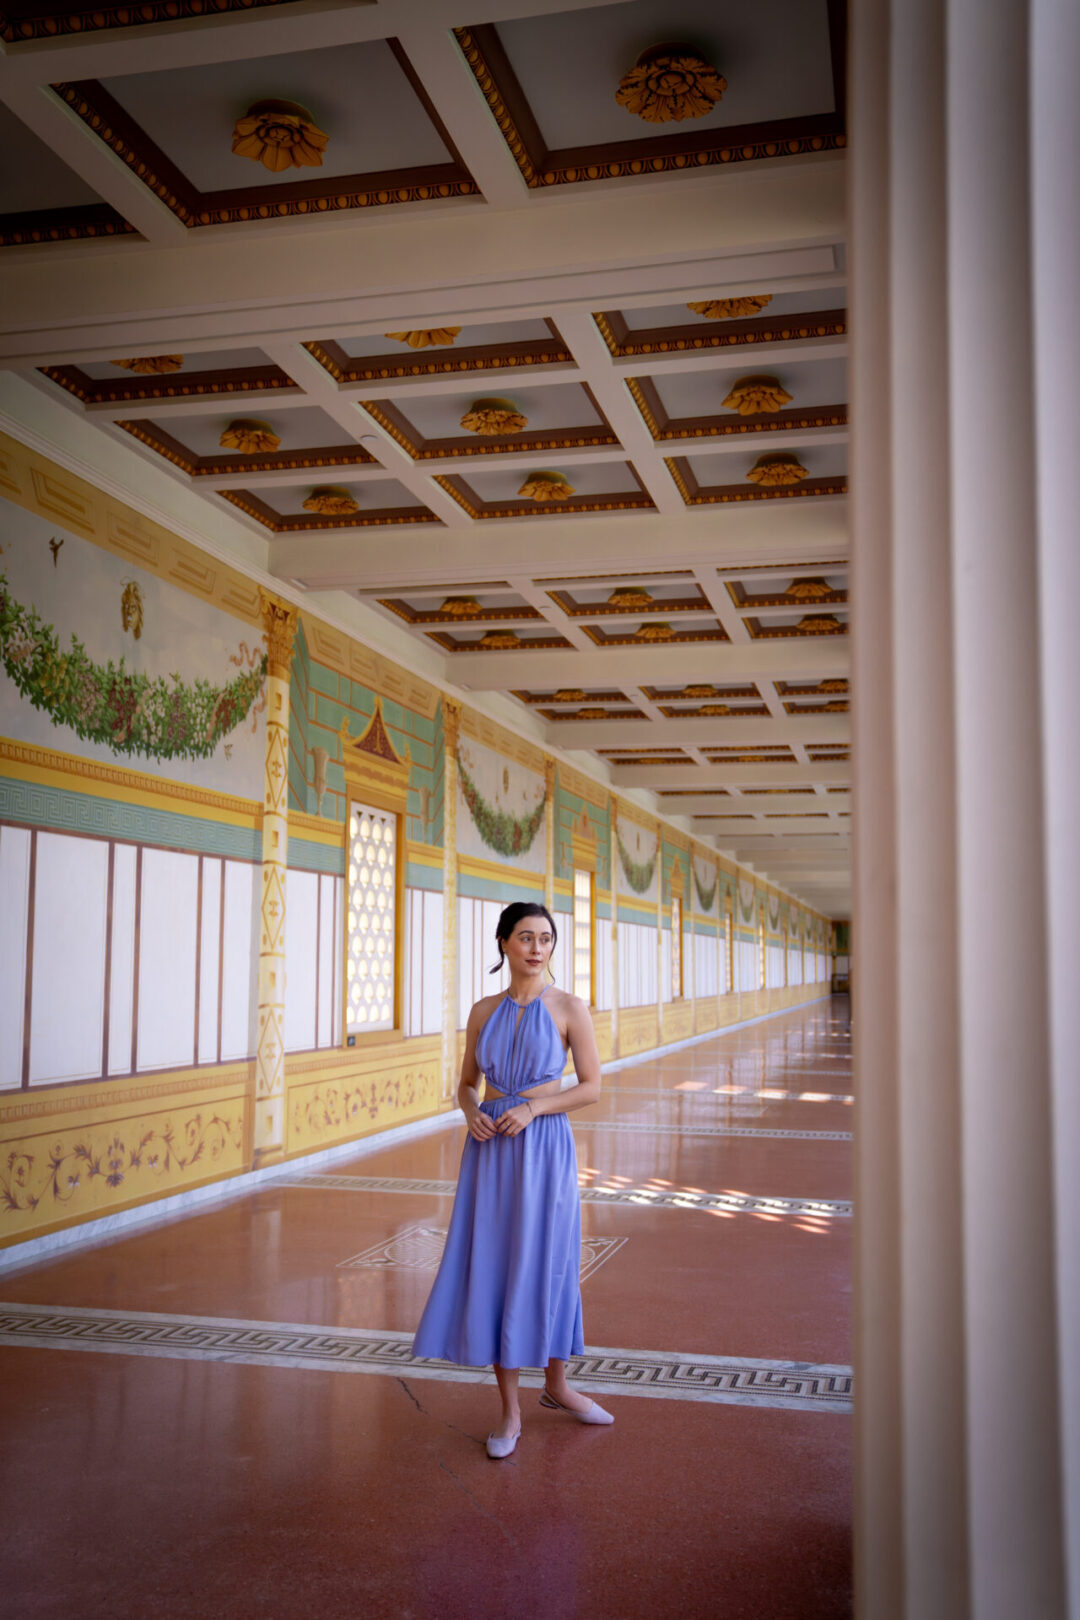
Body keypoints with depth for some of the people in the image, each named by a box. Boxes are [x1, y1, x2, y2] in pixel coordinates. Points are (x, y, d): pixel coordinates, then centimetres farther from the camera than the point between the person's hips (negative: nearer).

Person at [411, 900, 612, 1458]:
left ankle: (556, 1385, 32)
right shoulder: (484, 1012, 5)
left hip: (544, 1146, -3)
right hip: (490, 1150, 3)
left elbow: (591, 1086, -4)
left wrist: (532, 1108, -16)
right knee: (492, 1269, 4)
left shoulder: (569, 1008, -5)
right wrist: (471, 1113, -9)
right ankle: (510, 1411, 16)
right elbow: (467, 1082, 13)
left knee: (545, 1266, 7)